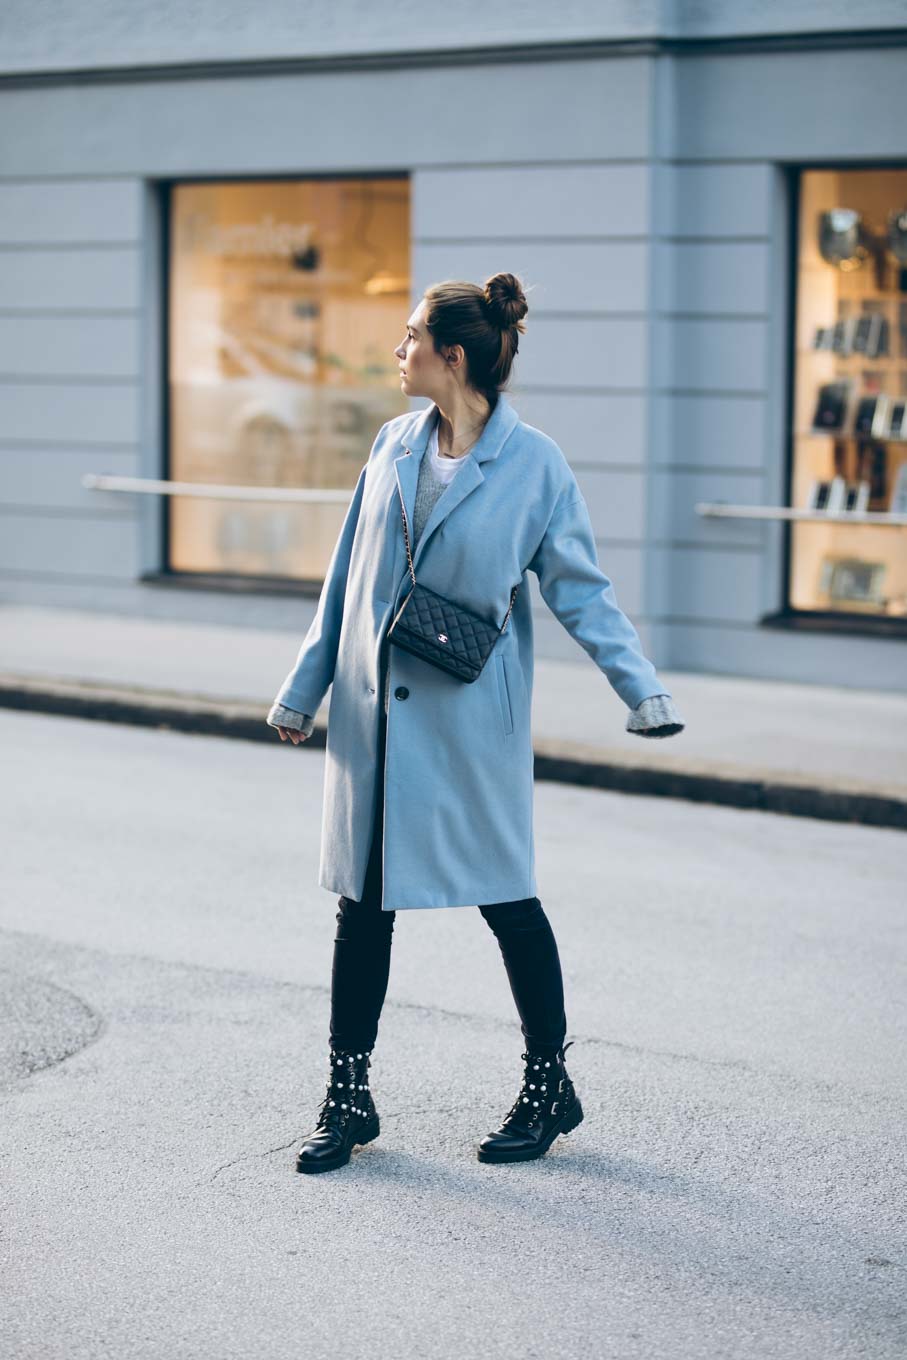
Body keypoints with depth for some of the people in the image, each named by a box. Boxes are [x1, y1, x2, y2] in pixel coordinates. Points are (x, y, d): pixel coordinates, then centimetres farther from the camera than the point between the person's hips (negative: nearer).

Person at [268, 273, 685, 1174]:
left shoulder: (534, 464, -8)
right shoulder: (395, 446, 5)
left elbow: (581, 590, -4)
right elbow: (345, 581, 13)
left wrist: (642, 691, -15)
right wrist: (303, 691, 16)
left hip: (471, 722, -4)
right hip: (373, 712, 4)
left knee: (505, 897, 4)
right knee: (363, 903, 8)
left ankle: (550, 1084, 22)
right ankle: (347, 1098, 18)